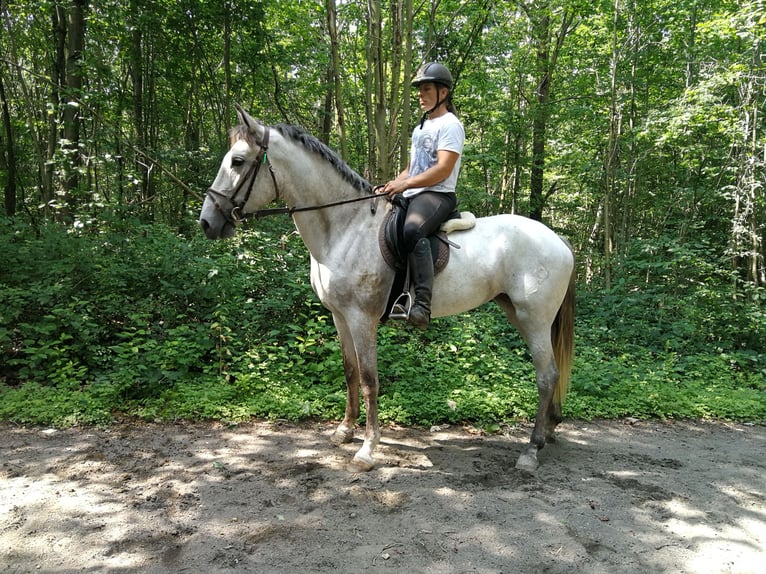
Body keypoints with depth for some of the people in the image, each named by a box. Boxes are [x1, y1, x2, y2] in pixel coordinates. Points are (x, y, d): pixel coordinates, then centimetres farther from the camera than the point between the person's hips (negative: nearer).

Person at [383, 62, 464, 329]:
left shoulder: (450, 125, -4)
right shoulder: (420, 128, 25)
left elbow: (443, 169, -16)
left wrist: (405, 184, -22)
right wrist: (393, 185, 8)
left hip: (437, 195, -10)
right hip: (411, 196, 10)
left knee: (412, 231, -39)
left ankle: (422, 302, -44)